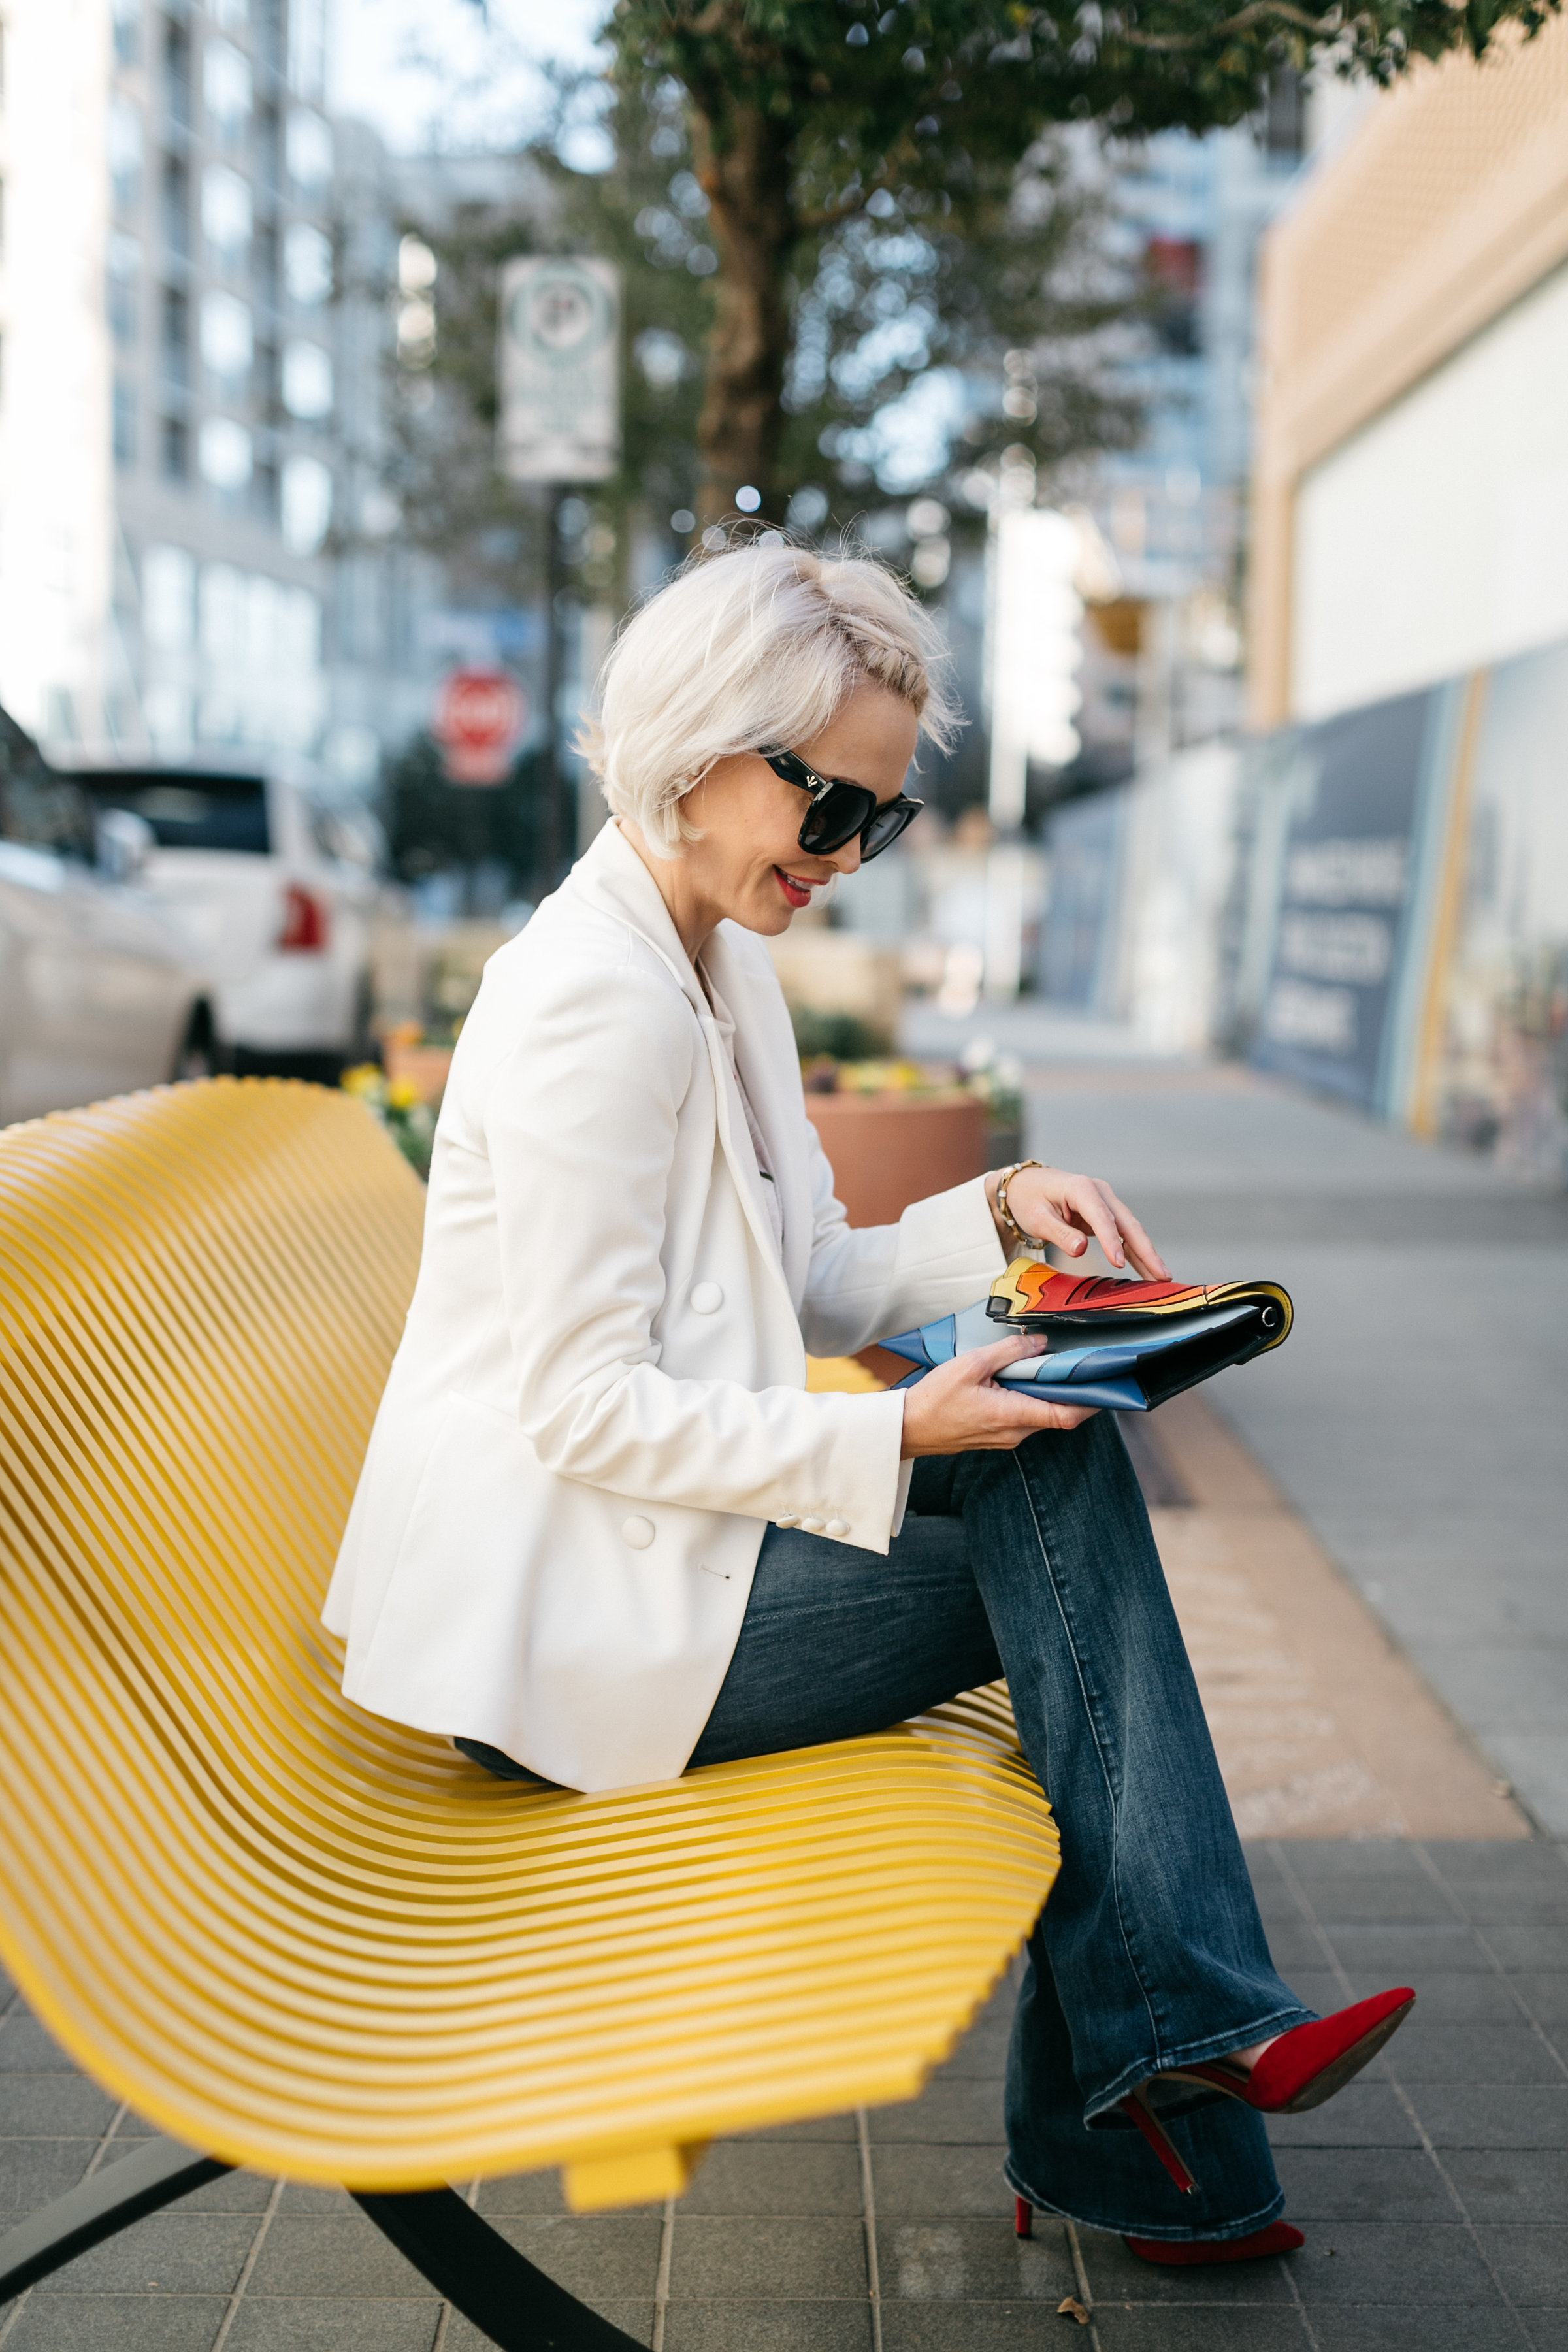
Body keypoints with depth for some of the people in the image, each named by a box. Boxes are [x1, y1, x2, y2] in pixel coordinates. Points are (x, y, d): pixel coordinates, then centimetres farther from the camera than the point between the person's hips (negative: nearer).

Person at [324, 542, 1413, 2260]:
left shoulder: (719, 966, 11)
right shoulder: (593, 996, -19)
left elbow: (809, 1290, 14)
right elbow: (582, 1407, -21)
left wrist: (996, 1216, -1)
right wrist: (901, 1436, -24)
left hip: (647, 1536, 9)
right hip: (554, 1624, -9)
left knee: (1058, 1467, -5)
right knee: (1054, 1508, -12)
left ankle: (1113, 2120, 4)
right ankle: (1171, 2026, 4)